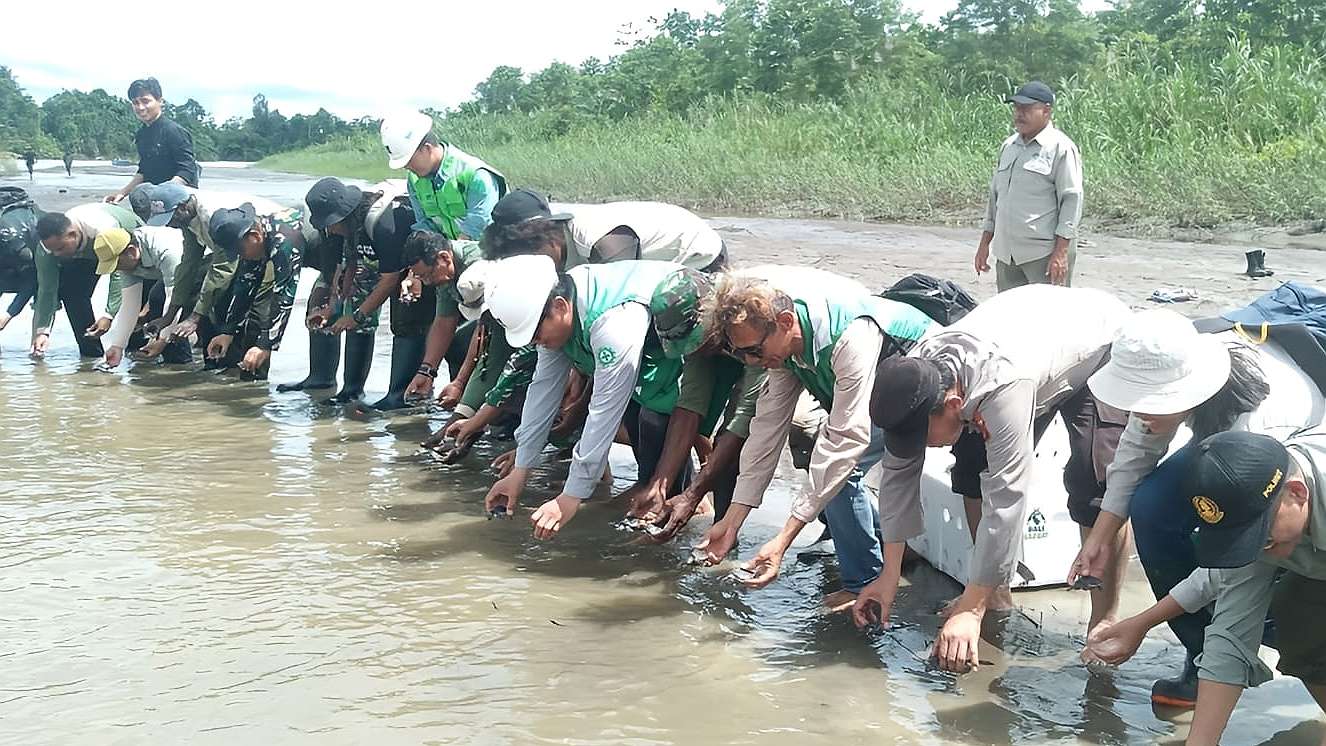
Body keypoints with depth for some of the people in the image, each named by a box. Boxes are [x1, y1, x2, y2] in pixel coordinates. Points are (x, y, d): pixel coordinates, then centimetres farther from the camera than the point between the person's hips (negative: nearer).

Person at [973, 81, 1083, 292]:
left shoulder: (1060, 148, -6)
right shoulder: (1008, 146, 16)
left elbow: (1072, 201, -10)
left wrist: (1061, 252, -16)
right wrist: (985, 244, 19)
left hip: (1045, 253, -7)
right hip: (1006, 254, 7)